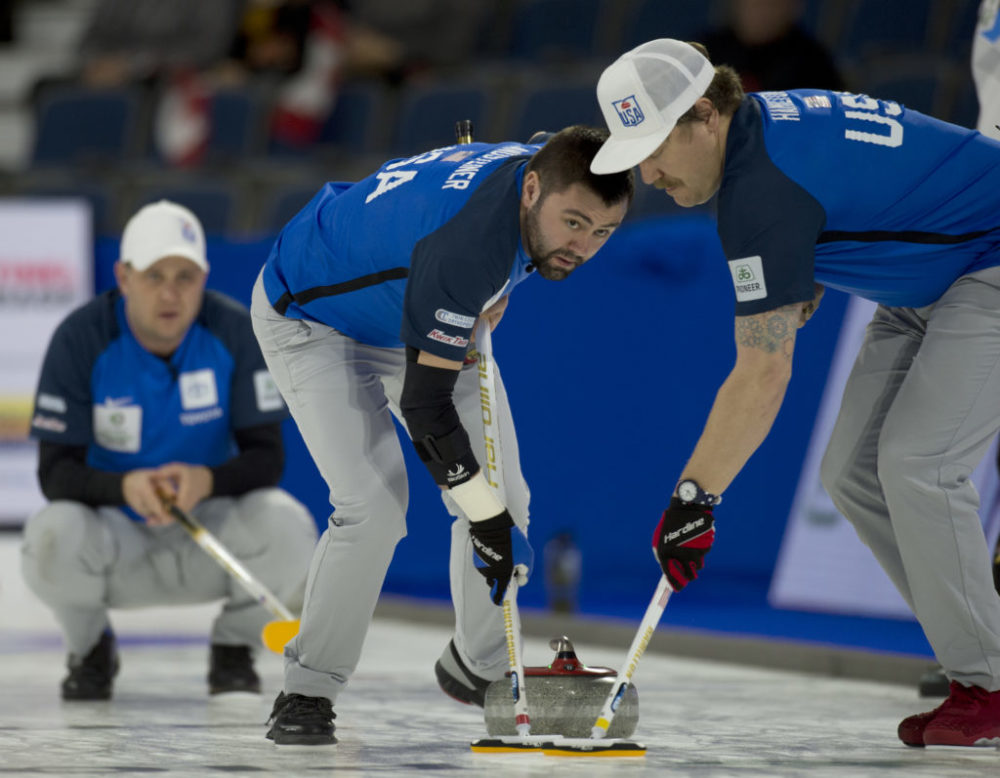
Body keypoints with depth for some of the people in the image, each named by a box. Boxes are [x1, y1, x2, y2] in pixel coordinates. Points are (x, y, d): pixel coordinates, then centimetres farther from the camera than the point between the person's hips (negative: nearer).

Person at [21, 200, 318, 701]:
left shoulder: (235, 332, -12)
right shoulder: (80, 339, -15)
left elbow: (268, 457, -13)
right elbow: (55, 473, -17)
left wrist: (208, 479, -36)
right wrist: (125, 486, -39)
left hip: (208, 530, 1)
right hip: (115, 535, -1)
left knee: (286, 524, -30)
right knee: (55, 535, -34)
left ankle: (233, 649, 1)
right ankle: (91, 649, 1)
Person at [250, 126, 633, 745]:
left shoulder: (543, 172, -17)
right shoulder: (467, 244, -41)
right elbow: (423, 403, -35)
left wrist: (488, 303, -5)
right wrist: (487, 522, -30)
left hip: (423, 315, 8)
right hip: (313, 316, -8)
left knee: (505, 496, 1)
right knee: (374, 503, -23)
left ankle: (479, 668, 22)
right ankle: (307, 692, -7)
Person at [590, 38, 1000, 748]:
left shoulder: (765, 183, -29)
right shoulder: (764, 124, 1)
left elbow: (764, 377, -30)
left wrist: (694, 495, -28)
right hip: (929, 284, 10)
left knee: (915, 462, -20)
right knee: (853, 471, 3)